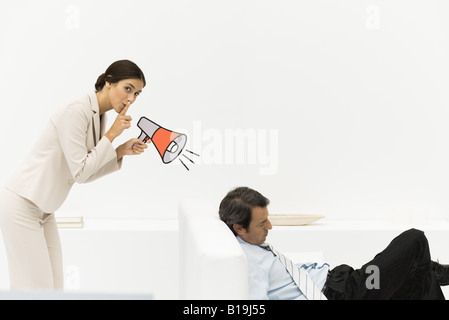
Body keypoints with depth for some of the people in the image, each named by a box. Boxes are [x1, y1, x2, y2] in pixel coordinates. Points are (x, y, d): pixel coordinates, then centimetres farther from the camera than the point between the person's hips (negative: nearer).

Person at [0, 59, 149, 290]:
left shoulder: (97, 116, 9)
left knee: (54, 288, 7)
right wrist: (111, 135, -16)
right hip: (21, 207, -10)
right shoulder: (76, 112, -20)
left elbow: (86, 173, 12)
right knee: (36, 290, -9)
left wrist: (122, 151, 0)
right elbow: (79, 172, -21)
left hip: (43, 210, 10)